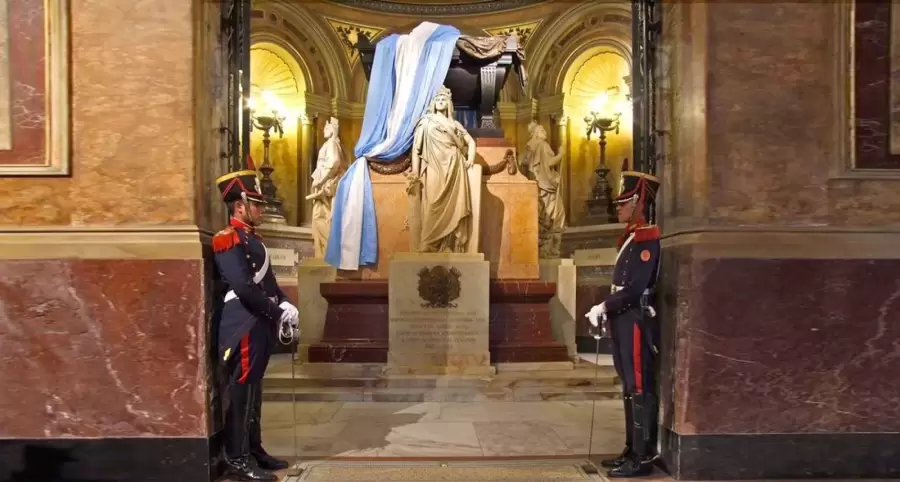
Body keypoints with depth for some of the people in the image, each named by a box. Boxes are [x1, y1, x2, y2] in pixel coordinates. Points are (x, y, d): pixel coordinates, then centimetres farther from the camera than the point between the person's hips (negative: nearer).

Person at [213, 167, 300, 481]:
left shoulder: (252, 238, 17)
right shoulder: (229, 240, -14)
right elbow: (243, 288, -22)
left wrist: (285, 304, 1)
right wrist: (277, 313, -16)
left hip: (260, 325, 10)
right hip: (245, 326, -10)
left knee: (253, 389, 15)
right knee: (241, 391, -4)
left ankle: (254, 449, 24)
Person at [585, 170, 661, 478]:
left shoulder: (648, 238, -14)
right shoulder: (629, 238, 16)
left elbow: (636, 287, -21)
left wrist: (604, 307, -14)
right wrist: (607, 311, 7)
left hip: (637, 322, -10)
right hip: (623, 321, 10)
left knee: (641, 389, -3)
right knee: (630, 389, 14)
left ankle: (643, 458, 4)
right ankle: (632, 451, 23)